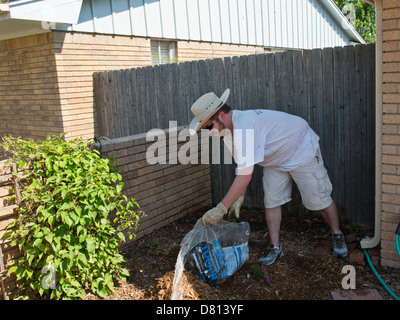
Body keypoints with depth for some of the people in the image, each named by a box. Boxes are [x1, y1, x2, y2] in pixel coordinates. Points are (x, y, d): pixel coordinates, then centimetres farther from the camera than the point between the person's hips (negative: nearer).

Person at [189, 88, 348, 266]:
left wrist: (220, 209, -40)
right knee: (271, 201, 1)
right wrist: (239, 196, -2)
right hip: (275, 161, 8)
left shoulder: (245, 128, -40)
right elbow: (242, 165, 2)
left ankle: (337, 236, 26)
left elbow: (245, 175, -43)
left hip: (302, 151, -8)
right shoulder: (230, 130, -8)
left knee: (318, 199, 2)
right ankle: (275, 247, 12)